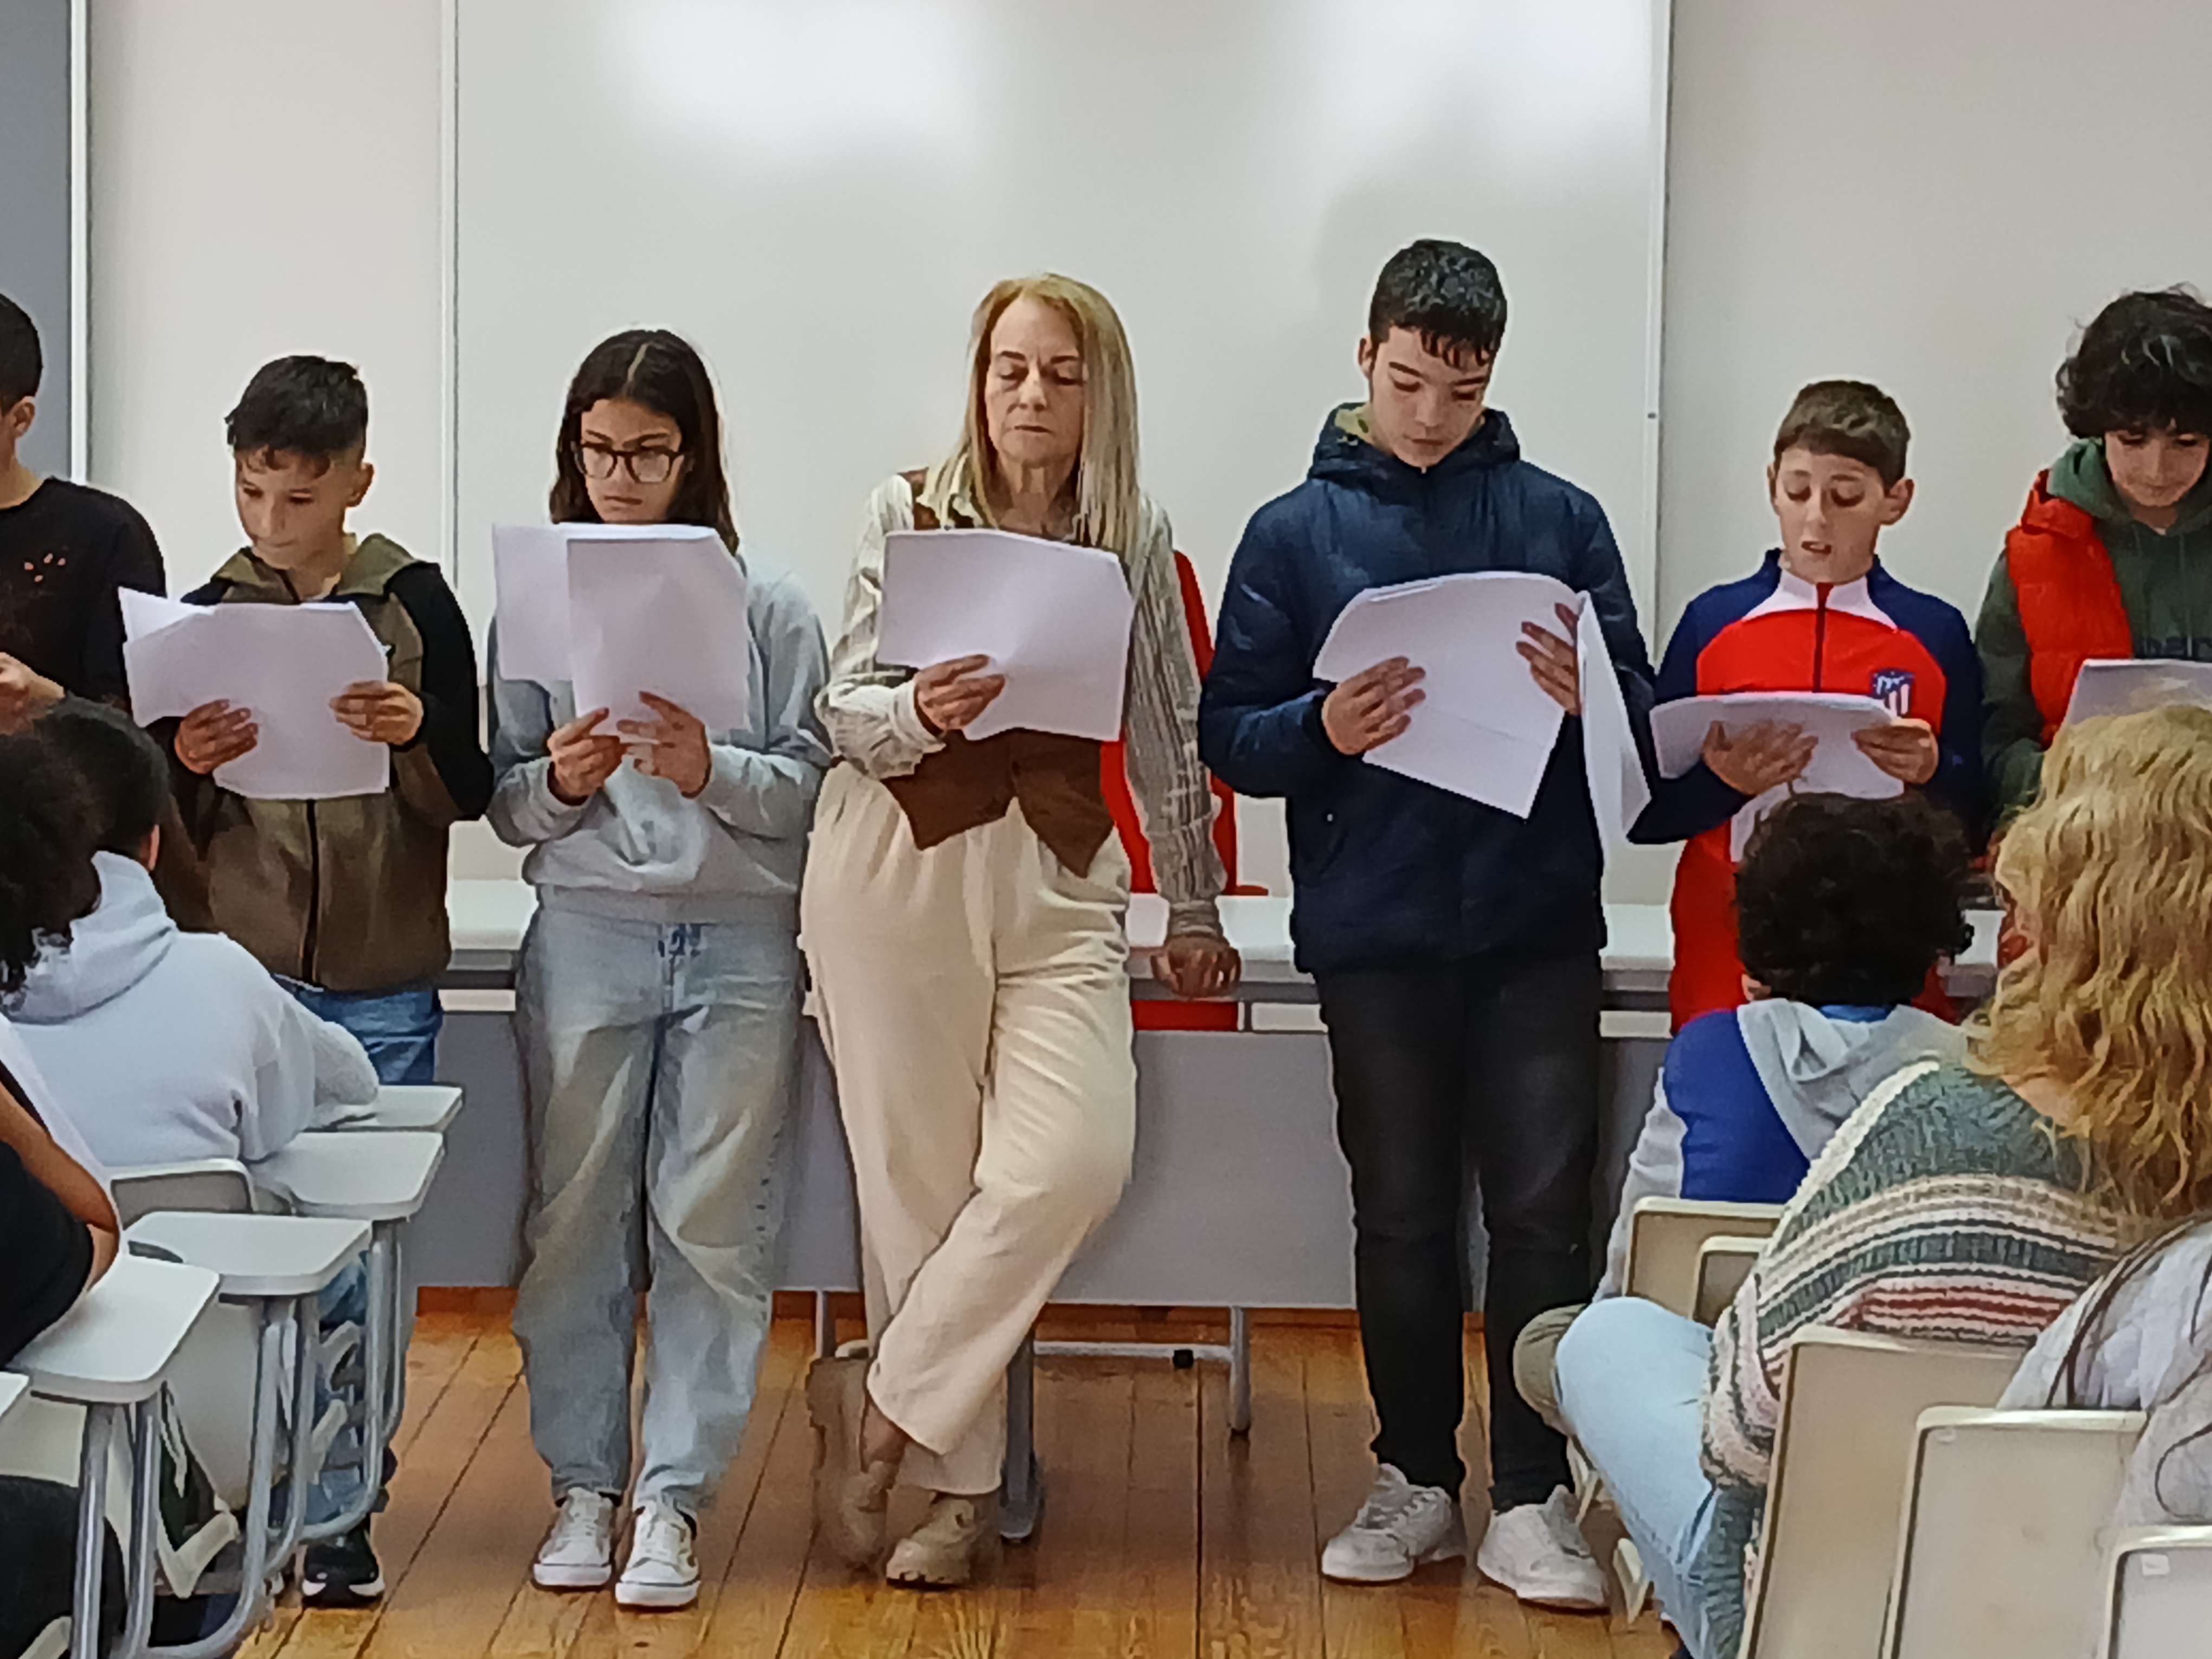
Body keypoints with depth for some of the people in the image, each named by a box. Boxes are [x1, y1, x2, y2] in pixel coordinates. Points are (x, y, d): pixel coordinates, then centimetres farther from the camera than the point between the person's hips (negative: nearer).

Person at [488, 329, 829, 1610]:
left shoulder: (766, 604, 2)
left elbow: (813, 785, 0)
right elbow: (505, 800, 7)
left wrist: (713, 772, -16)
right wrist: (558, 783, -14)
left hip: (739, 942, -1)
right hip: (587, 937, 1)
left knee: (713, 1226, 0)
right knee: (579, 1221, 4)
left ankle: (672, 1502, 6)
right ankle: (585, 1489, 16)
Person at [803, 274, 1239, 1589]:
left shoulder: (1137, 542, 8)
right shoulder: (911, 512, 2)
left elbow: (1170, 733, 14)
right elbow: (845, 712, 1)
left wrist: (1193, 911, 17)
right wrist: (921, 710, -21)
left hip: (1060, 881, 2)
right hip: (901, 866, -2)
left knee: (1074, 1163, -16)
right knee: (922, 1184, -1)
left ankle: (881, 1403, 1)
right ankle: (962, 1487, 11)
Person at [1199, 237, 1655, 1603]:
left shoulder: (1561, 520, 6)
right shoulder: (1295, 533, 5)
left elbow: (1646, 720, 6)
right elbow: (1231, 738, 2)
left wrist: (1586, 698, -16)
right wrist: (1323, 733, -18)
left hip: (1537, 925, 0)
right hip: (1377, 930, 0)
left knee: (1545, 1211, -2)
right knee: (1404, 1216, 8)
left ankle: (1534, 1500, 4)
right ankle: (1417, 1477, 21)